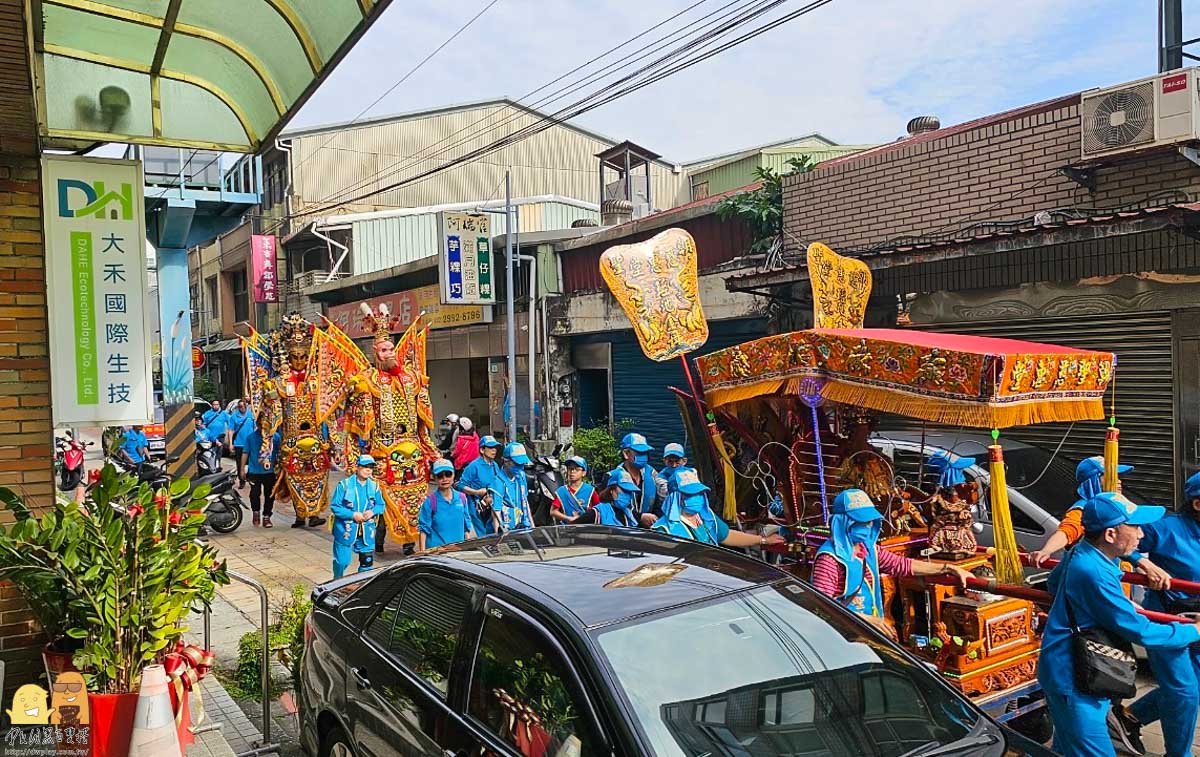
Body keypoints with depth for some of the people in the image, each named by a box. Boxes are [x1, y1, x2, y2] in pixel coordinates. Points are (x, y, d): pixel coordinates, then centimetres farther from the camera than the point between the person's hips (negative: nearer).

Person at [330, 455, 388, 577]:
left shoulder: (374, 486, 1)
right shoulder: (345, 485, -12)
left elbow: (381, 505, 11)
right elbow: (334, 506, -10)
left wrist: (373, 511, -11)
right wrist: (352, 514, -19)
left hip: (367, 532, 4)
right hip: (346, 530, -4)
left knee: (367, 562, 9)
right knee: (342, 561, 3)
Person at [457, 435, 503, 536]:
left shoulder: (495, 466, 10)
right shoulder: (474, 466, -11)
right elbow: (461, 485, -11)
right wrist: (477, 492, -21)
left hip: (492, 508, 7)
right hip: (477, 509, -7)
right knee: (480, 536, -4)